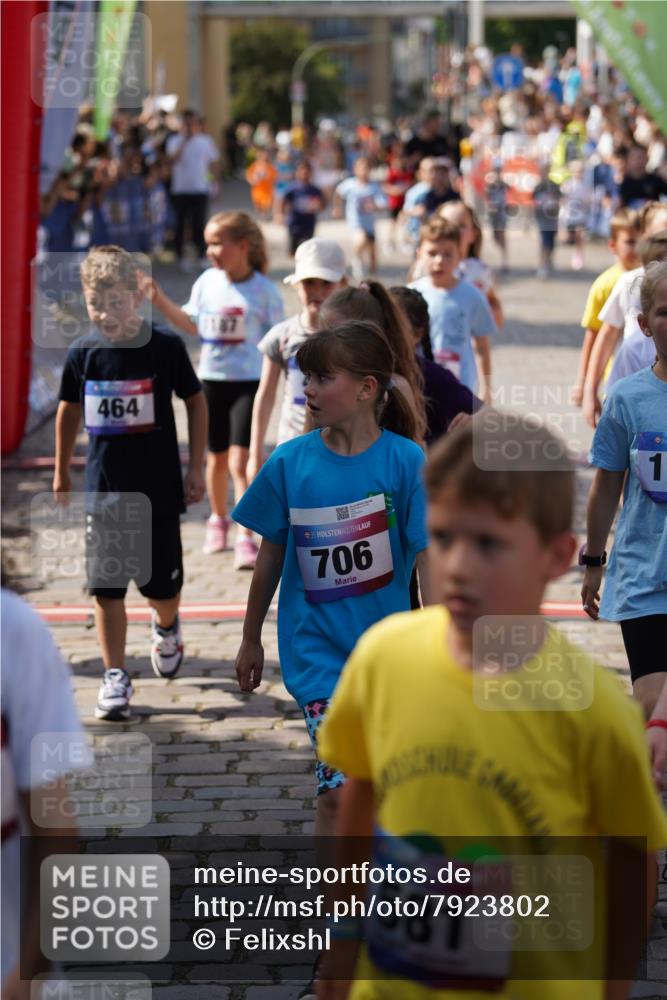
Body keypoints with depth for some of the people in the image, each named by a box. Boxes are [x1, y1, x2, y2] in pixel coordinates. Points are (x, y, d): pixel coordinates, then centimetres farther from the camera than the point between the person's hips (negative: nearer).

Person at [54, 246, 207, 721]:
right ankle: (115, 678, 6)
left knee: (163, 584, 9)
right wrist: (62, 471, 19)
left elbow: (196, 401, 2)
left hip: (159, 486, -1)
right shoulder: (83, 353, -4)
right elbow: (70, 409, 12)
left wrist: (196, 467, 0)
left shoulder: (165, 347, -11)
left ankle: (166, 627, 43)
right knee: (107, 587, -2)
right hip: (104, 489, 1)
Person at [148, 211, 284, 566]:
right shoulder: (207, 282, 1)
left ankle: (246, 538, -10)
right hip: (211, 380, 4)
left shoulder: (264, 291, -11)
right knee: (217, 458, 17)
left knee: (240, 461, -12)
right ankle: (218, 518, 39)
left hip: (248, 383, -4)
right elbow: (193, 325, 12)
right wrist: (159, 299, 6)